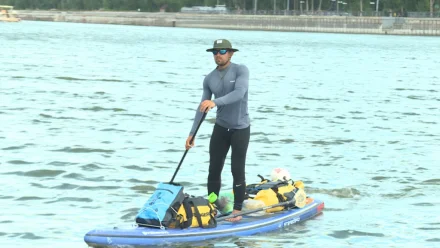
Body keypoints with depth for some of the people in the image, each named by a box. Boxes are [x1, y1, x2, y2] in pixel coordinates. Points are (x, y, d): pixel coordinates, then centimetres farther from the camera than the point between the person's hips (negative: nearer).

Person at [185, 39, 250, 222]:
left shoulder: (241, 70, -12)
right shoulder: (209, 79, 2)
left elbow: (239, 93, -30)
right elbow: (202, 107, 4)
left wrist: (215, 102, -43)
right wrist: (192, 133, -1)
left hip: (240, 128, -5)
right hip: (221, 128, 5)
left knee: (237, 170, -4)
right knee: (214, 170, 4)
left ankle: (237, 210, 4)